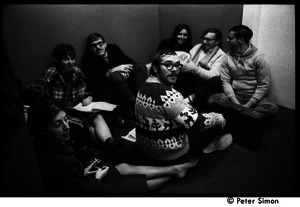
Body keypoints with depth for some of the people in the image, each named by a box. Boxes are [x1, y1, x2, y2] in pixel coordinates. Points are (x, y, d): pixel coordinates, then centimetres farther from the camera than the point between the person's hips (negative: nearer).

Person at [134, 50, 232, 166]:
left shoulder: (145, 87, -1)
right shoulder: (167, 95, -31)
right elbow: (198, 123, -26)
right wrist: (218, 118, -8)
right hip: (171, 156, -9)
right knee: (218, 122, 4)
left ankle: (206, 143, 27)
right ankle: (210, 145, 30)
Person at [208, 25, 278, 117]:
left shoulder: (259, 57, -6)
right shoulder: (227, 58, 3)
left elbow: (263, 85, -8)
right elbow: (225, 81, -2)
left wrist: (249, 104, -17)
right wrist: (235, 102, -16)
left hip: (254, 98, -1)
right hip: (234, 96, 2)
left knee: (272, 108, -31)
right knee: (212, 99, -23)